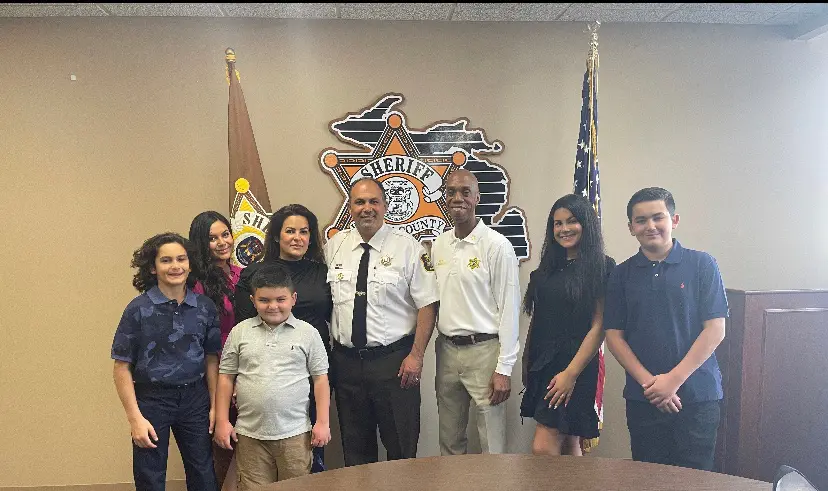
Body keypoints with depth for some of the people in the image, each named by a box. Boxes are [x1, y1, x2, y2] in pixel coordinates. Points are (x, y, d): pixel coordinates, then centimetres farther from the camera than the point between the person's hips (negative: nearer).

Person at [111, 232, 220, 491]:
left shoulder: (205, 307, -2)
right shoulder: (138, 309, -10)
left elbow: (211, 359, 6)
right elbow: (122, 367, -8)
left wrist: (215, 406, 3)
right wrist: (135, 418, -12)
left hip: (195, 399, 2)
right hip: (152, 399, -2)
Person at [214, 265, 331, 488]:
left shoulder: (308, 333, -1)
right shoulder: (240, 332, 3)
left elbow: (320, 378, 2)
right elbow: (226, 376, 8)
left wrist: (322, 422, -1)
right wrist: (222, 421, 4)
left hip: (295, 433, -1)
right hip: (249, 434, 1)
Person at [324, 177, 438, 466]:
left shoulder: (407, 247, -5)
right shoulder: (334, 246, 6)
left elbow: (427, 305, -6)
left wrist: (416, 356, -12)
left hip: (394, 361, -3)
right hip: (345, 360, 4)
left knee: (401, 449, 7)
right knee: (354, 447, 17)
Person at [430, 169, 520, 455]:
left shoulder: (497, 246, -9)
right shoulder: (439, 245, 8)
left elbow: (509, 309, -10)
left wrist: (504, 368, -13)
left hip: (484, 350, -5)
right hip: (446, 350, 6)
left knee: (492, 445, 3)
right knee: (449, 441, 17)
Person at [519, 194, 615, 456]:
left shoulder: (602, 268, -5)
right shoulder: (549, 268, 14)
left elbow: (598, 327, -11)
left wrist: (571, 373, -16)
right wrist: (527, 363, 11)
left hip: (573, 365, -6)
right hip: (541, 364, 6)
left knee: (543, 448, -10)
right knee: (568, 447, 13)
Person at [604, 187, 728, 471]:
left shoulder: (702, 265, -1)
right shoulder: (622, 274, 5)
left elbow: (715, 330, -6)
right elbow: (614, 335, 3)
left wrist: (674, 379, -12)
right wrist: (648, 381, -10)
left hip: (697, 396, -2)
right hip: (642, 398, 2)